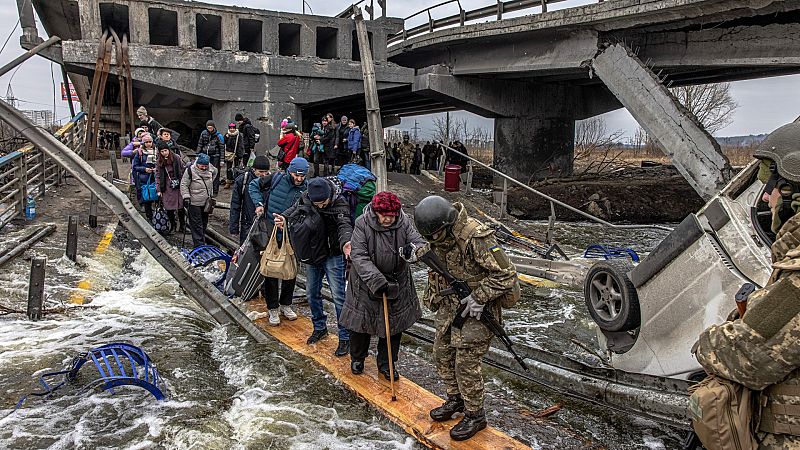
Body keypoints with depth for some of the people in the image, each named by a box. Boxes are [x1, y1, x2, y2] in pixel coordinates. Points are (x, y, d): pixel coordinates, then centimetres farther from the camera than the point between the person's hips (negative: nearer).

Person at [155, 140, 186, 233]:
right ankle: (172, 224, 20)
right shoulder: (159, 162, 4)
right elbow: (158, 176, 8)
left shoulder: (177, 158, -2)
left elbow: (183, 171, 3)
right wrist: (158, 190, 3)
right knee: (169, 208, 1)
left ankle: (182, 224, 17)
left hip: (178, 186, -1)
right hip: (167, 188, 2)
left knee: (180, 207, -1)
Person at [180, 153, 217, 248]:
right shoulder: (190, 170, -15)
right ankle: (199, 245, 0)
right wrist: (186, 197, -18)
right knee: (196, 225, -3)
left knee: (204, 223, 16)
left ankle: (202, 241, 31)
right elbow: (184, 185, -9)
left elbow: (215, 172, 24)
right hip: (194, 203, -6)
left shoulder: (211, 169, -1)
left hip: (206, 202, 6)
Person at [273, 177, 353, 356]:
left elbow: (344, 225, -34)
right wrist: (284, 218, -22)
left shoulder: (340, 204, -21)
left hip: (333, 256, -5)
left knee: (338, 296, -6)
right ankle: (320, 327, 37)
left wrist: (345, 243, -55)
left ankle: (345, 338, 5)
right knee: (312, 294, 16)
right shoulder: (305, 199, -7)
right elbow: (294, 210, 2)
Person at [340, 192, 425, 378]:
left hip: (396, 282, 2)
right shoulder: (362, 224, -19)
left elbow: (420, 242, -15)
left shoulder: (404, 223, -12)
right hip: (366, 283, -2)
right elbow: (359, 256, -24)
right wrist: (376, 281, -34)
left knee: (394, 323, 11)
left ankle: (386, 363, 32)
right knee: (361, 321, 12)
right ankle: (357, 358, 39)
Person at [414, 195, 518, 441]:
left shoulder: (476, 237, -29)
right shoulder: (440, 232, -3)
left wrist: (479, 298, -23)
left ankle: (475, 416, 18)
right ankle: (456, 400, 38)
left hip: (474, 309, -8)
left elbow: (506, 274, -24)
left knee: (466, 364, -2)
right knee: (442, 355, 17)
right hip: (449, 305, 8)